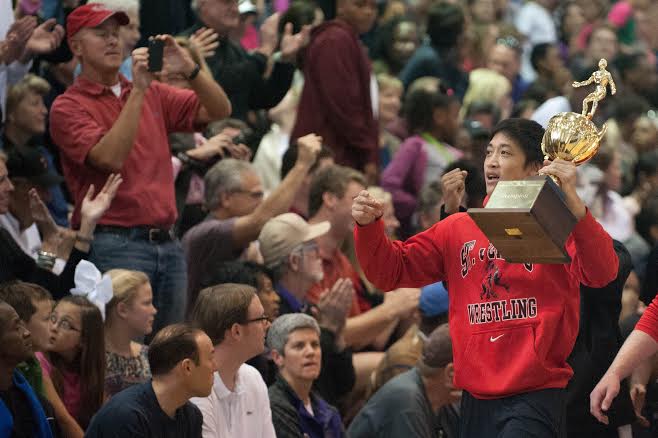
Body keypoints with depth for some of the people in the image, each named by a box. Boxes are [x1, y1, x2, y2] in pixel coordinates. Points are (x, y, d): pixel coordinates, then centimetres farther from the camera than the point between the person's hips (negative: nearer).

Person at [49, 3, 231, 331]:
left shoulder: (154, 94, 15)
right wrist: (138, 91, -19)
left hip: (166, 242, 6)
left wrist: (188, 70, -8)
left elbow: (219, 111, 8)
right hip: (115, 247, -6)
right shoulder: (69, 106, -3)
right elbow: (111, 157, -18)